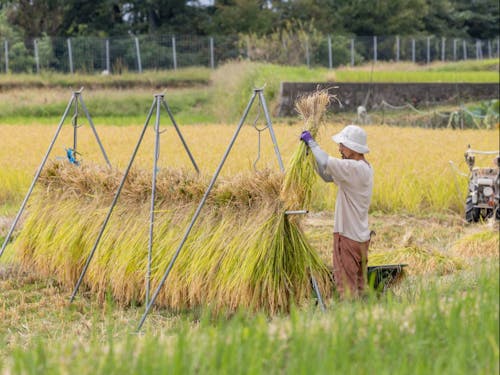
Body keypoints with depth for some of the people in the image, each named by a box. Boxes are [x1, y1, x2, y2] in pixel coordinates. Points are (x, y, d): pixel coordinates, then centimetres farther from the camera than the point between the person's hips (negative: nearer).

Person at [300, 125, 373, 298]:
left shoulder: (355, 168, -20)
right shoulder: (364, 167, 11)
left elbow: (326, 163, -32)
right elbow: (328, 176, 16)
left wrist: (311, 142, -15)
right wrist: (311, 152, 9)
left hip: (348, 237, -10)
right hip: (361, 237, 10)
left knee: (346, 286, -6)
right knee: (359, 285, 13)